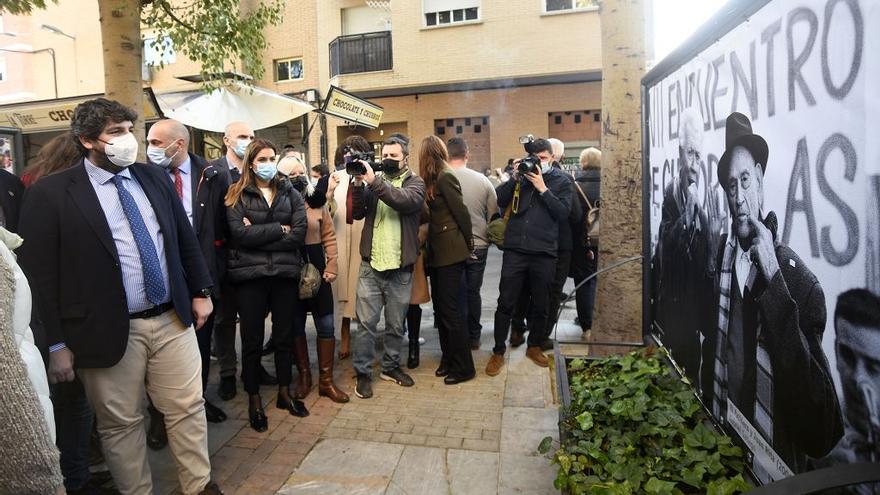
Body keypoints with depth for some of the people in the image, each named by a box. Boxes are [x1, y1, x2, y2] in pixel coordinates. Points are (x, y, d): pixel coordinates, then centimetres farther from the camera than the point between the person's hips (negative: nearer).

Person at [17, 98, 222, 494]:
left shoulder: (154, 178, 7)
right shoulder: (50, 194, -7)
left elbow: (186, 240, 13)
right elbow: (39, 274, -7)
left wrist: (201, 291, 11)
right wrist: (56, 345, -7)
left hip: (173, 319, 4)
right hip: (109, 330, -3)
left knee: (188, 408, 11)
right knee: (121, 423, 12)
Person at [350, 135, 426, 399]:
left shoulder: (414, 182, 1)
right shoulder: (374, 179, 9)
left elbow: (406, 201, -22)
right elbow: (357, 213, 0)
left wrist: (374, 181, -27)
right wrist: (358, 185, -14)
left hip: (400, 268, -1)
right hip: (371, 265, 1)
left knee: (396, 324, 13)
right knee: (366, 322, 4)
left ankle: (391, 366, 31)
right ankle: (363, 372, 18)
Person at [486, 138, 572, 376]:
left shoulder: (561, 182, 8)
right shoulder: (523, 175, 10)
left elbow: (563, 213, -6)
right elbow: (500, 201, 2)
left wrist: (543, 188, -11)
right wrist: (514, 178, -9)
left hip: (544, 252, 0)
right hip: (515, 249, 0)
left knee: (541, 304, 12)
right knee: (505, 303, 1)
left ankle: (534, 346, 32)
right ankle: (498, 352, 13)